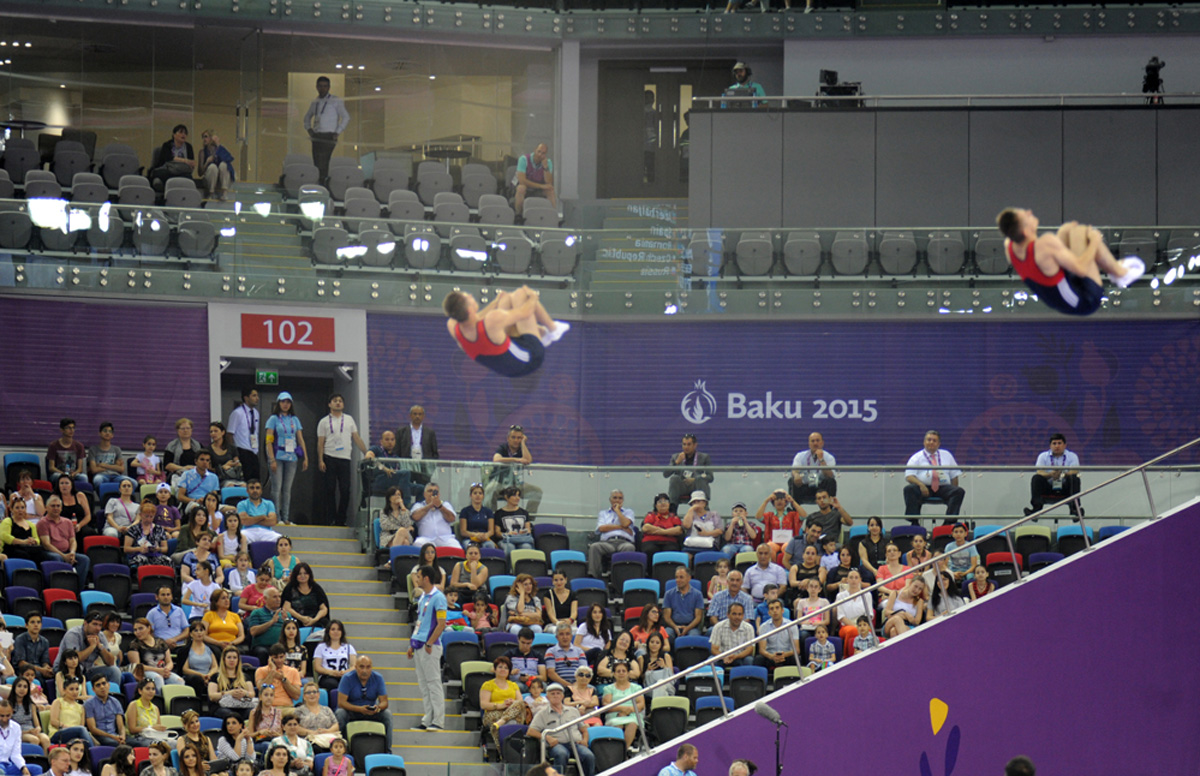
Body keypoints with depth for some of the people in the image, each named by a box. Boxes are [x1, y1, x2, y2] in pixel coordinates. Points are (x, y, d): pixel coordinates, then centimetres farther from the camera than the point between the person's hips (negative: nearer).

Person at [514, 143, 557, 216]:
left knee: (551, 190, -24)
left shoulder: (548, 162, -7)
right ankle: (518, 215, -25)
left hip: (539, 191, 3)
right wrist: (541, 186, -27)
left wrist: (545, 167, -28)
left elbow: (549, 183, -15)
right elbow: (521, 180, -25)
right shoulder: (524, 159, -17)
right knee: (521, 188, -36)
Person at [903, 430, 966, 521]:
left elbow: (954, 475, 21)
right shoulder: (917, 457, 12)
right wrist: (921, 485, -21)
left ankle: (949, 522, -34)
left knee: (959, 492, -27)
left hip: (943, 487, 2)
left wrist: (954, 492, 4)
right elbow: (909, 476, -1)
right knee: (909, 489, -32)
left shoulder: (946, 455, 22)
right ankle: (914, 523, -34)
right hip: (924, 488, -2)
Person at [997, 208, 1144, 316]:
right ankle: (1121, 273, 14)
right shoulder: (1046, 244, -35)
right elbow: (1081, 270, -27)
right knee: (1079, 232, -5)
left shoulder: (1009, 246, -11)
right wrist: (1094, 242, -12)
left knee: (1069, 231, 14)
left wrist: (1060, 234, 21)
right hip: (1086, 303, -8)